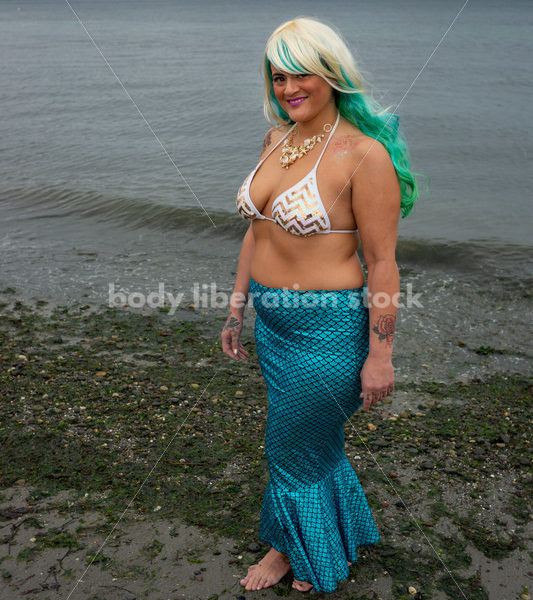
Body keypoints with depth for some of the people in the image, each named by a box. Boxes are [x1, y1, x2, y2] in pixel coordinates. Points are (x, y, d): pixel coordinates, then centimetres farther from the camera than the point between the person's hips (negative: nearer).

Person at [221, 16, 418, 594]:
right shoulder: (277, 139, 5)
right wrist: (236, 311, 16)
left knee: (293, 448, 12)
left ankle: (293, 549, 42)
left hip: (327, 329, -7)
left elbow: (382, 263, -17)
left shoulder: (364, 153, -19)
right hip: (274, 322, 8)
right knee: (315, 440, 25)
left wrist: (379, 355, -15)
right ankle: (342, 535, 51)